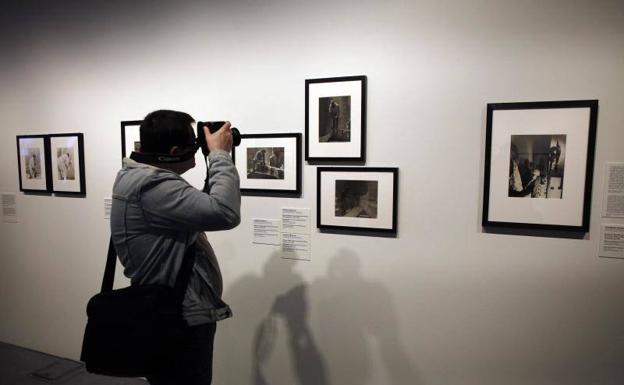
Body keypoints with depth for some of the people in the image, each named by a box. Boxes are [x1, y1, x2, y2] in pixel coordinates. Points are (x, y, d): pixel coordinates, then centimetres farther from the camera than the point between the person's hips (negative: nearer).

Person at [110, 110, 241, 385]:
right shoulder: (151, 186, -25)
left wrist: (215, 164, 6)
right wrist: (220, 155, -20)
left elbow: (201, 209, 14)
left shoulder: (141, 177, 9)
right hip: (179, 324, -11)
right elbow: (224, 213, -33)